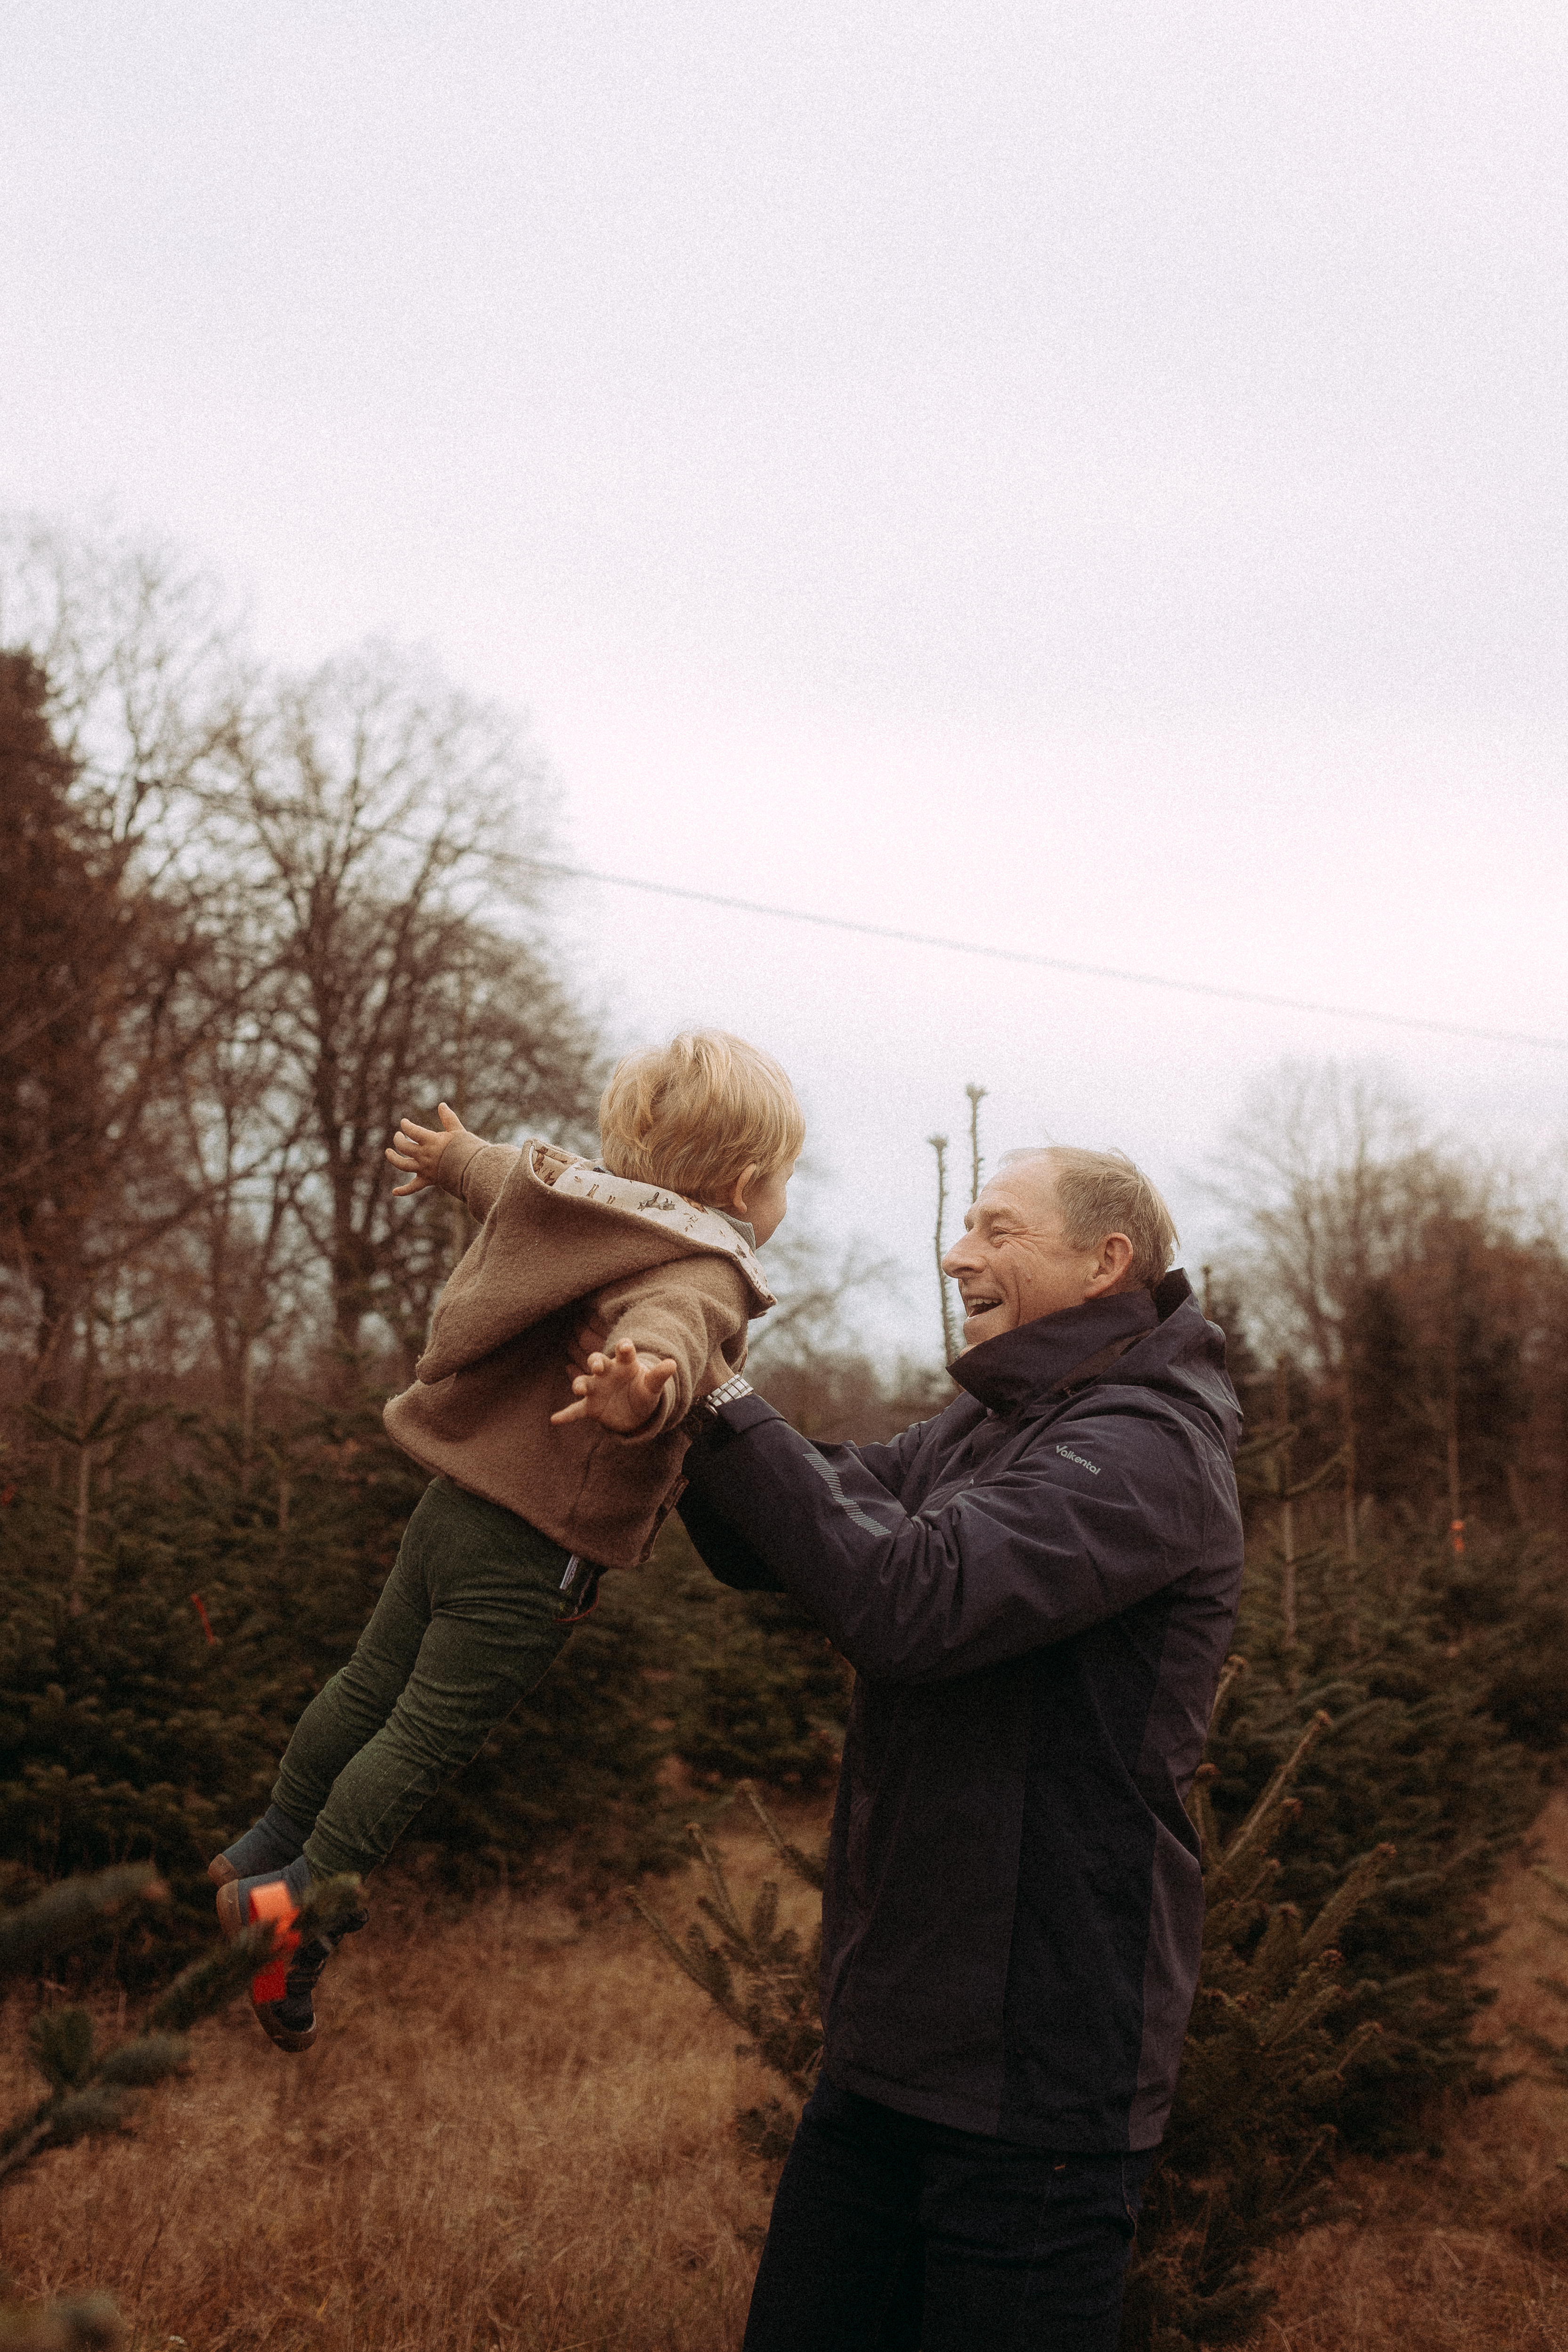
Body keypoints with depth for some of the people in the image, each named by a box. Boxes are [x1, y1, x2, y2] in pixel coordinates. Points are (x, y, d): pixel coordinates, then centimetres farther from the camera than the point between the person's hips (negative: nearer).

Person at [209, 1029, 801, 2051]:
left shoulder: (575, 1190, 6)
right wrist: (649, 1387, -66)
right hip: (537, 1554, -9)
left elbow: (509, 1175, 28)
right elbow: (664, 1327, -44)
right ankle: (297, 1899, 9)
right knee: (429, 1735, 3)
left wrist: (456, 1153, 49)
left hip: (456, 1505, 9)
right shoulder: (701, 1278, -20)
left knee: (372, 1686, 22)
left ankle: (268, 1845, 38)